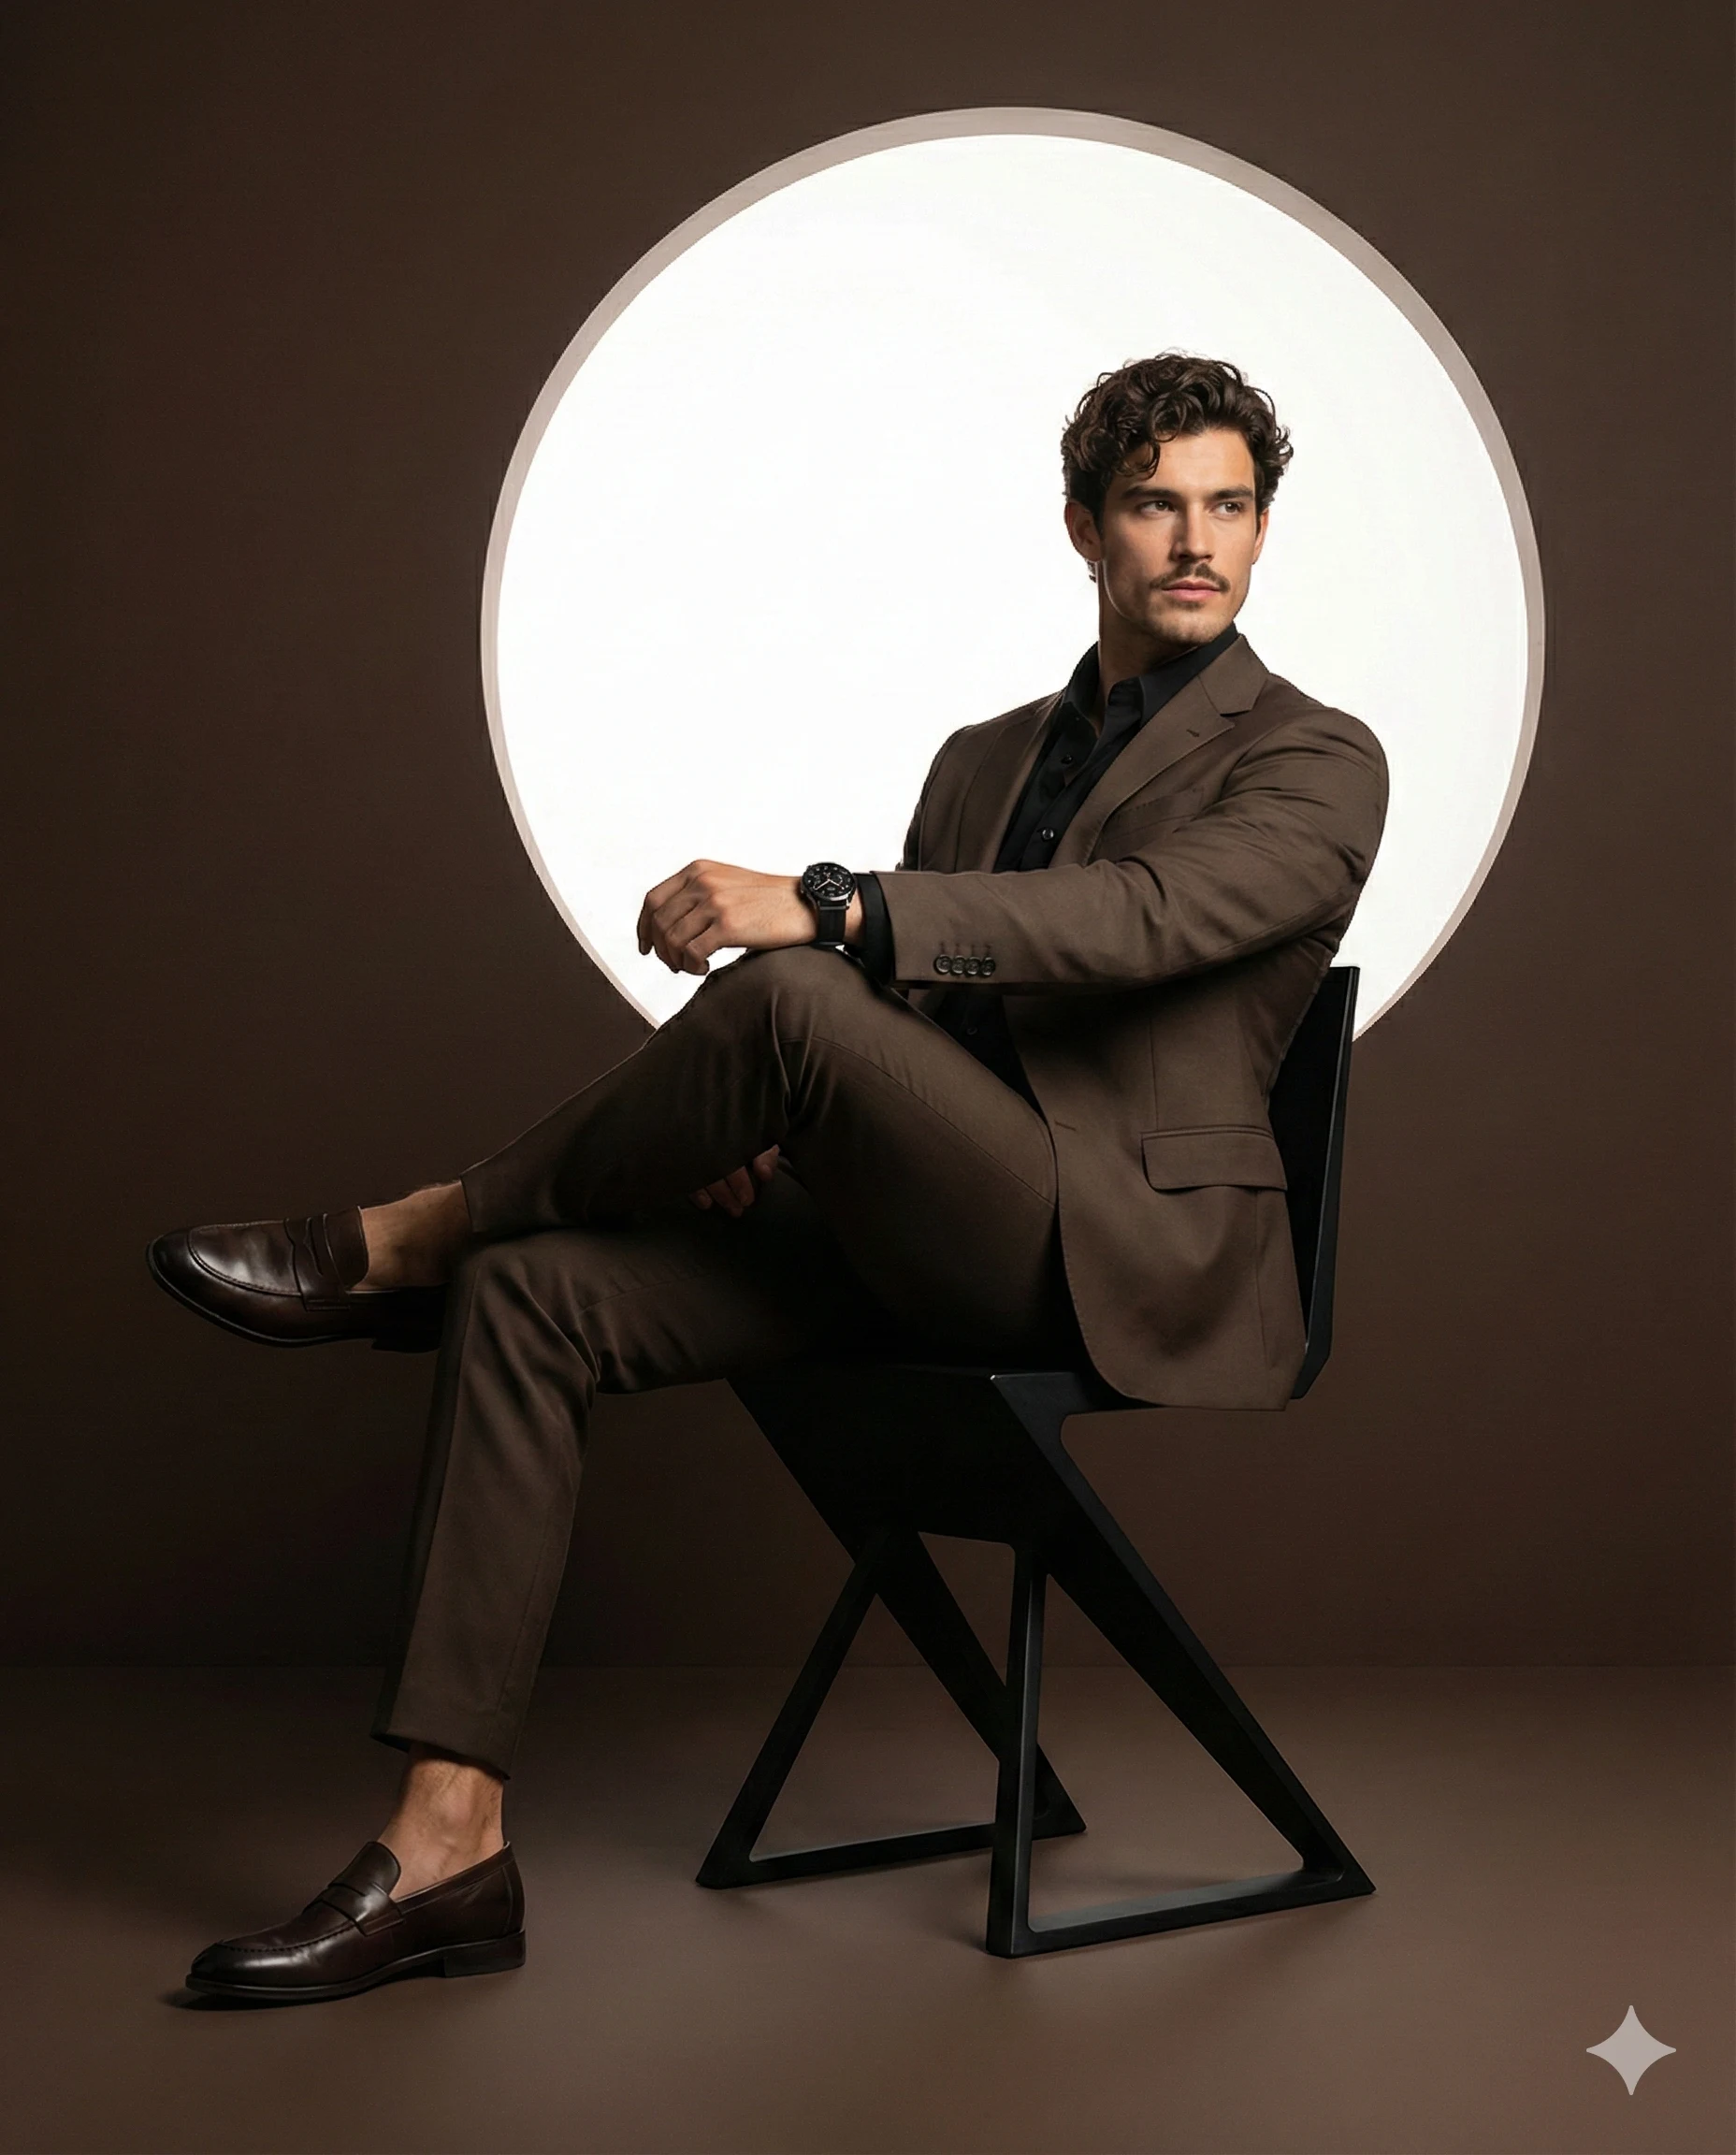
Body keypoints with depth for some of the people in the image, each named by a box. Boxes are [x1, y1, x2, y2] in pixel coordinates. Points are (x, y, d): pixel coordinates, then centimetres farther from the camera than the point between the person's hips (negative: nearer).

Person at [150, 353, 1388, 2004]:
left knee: (787, 994, -30)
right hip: (928, 1241, 7)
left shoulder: (1316, 765, 2)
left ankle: (408, 1240, -7)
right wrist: (767, 1135, -1)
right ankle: (449, 1838, -18)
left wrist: (820, 909, -30)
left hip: (1127, 1264, -7)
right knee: (529, 1294, -14)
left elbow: (1142, 915, -19)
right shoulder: (983, 759, 23)